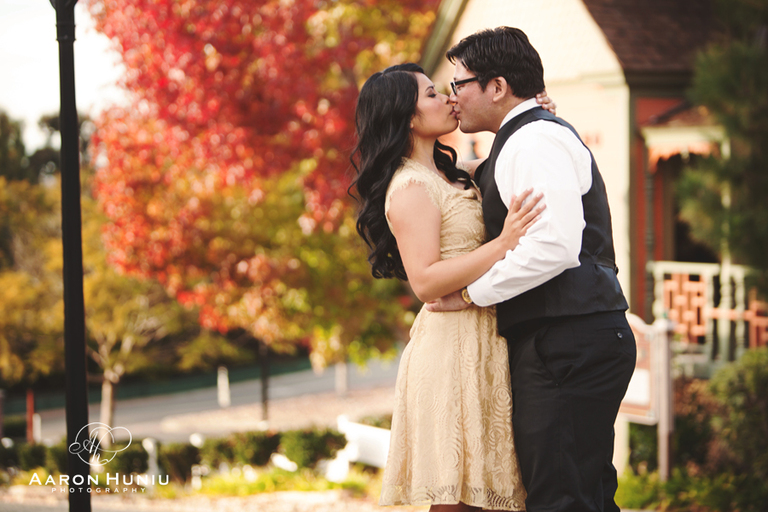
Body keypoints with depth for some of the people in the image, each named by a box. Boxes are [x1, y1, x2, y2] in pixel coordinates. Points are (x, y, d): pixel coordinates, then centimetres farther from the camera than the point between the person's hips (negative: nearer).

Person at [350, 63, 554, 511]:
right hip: (454, 344, -9)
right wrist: (502, 246, -27)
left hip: (480, 340, 9)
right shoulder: (411, 188, -12)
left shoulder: (445, 174, 15)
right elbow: (426, 281, -21)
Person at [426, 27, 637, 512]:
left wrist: (471, 293, -14)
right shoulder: (540, 135, 23)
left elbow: (555, 247, -23)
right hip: (573, 343, 11)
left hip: (568, 344, -11)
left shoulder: (534, 140, -11)